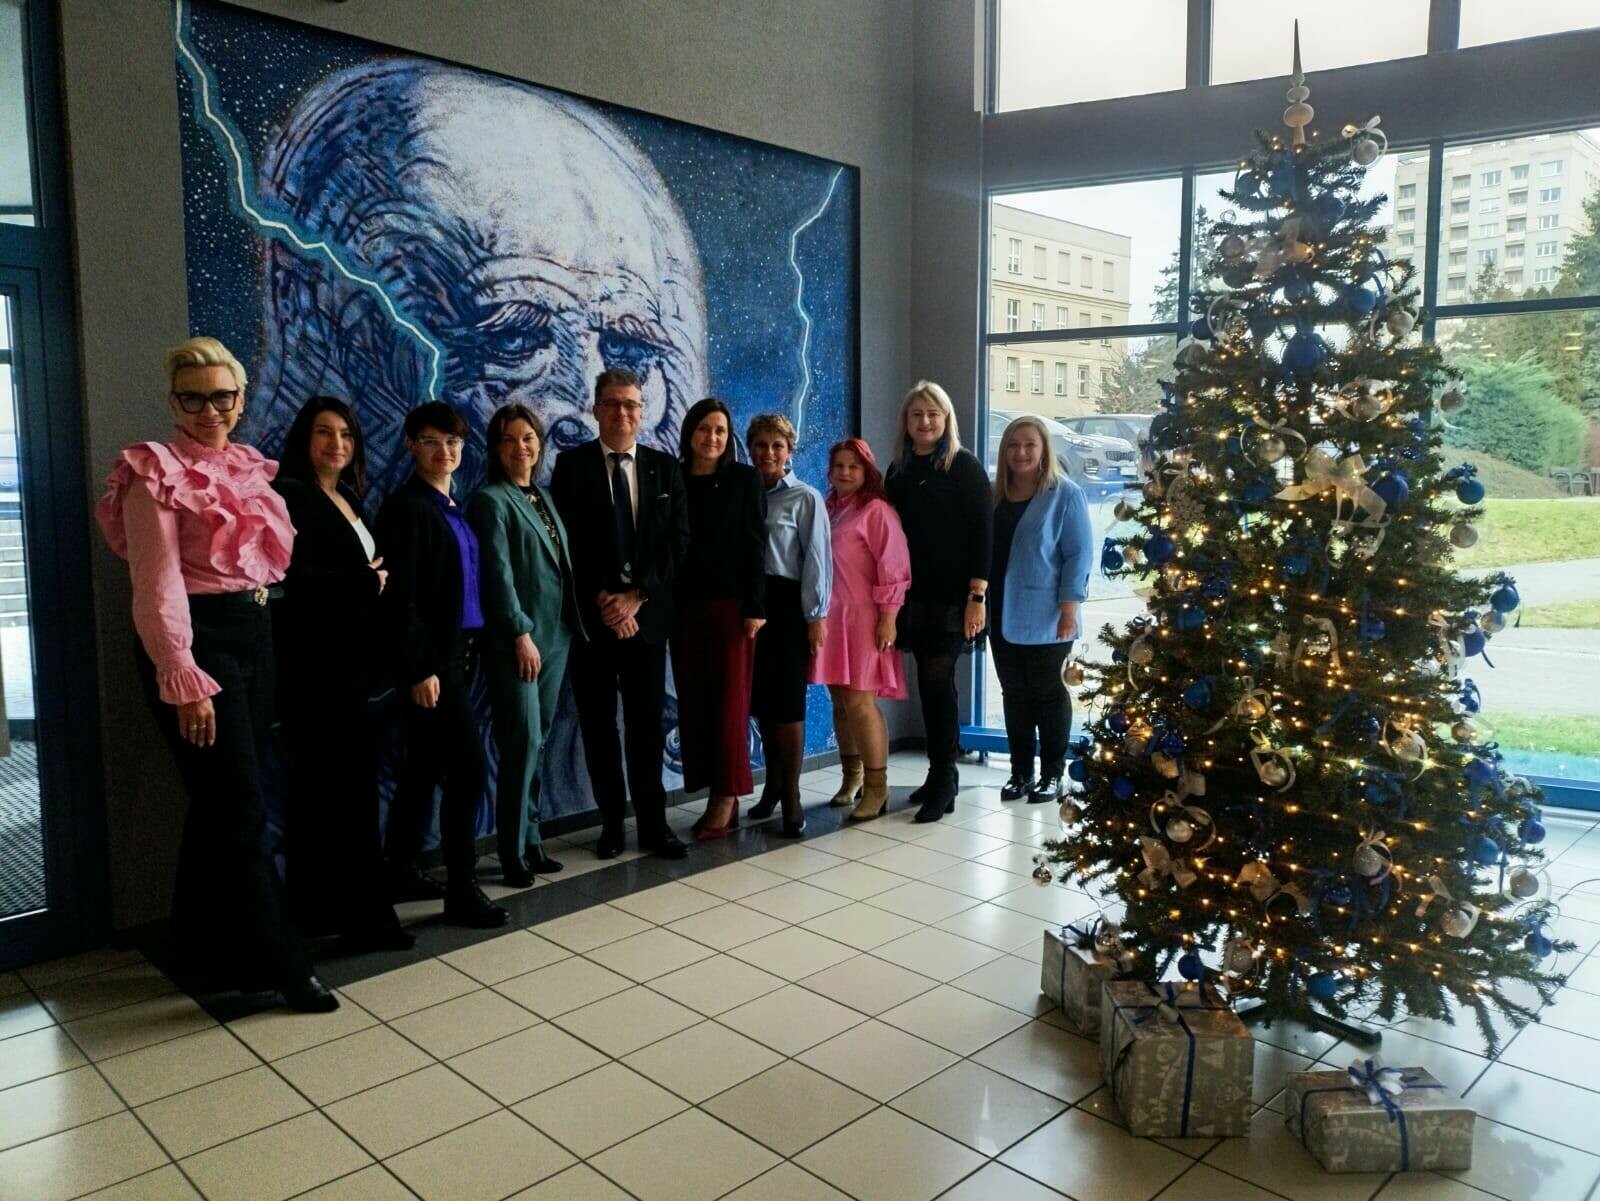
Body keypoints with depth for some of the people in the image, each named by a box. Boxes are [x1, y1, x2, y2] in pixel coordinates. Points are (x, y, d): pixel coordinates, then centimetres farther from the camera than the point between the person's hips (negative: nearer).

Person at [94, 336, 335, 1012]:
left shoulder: (247, 469, 13)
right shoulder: (156, 474, -8)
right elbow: (158, 586, -15)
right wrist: (183, 680, -21)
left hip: (254, 635, 8)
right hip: (197, 641, -7)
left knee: (220, 803, 14)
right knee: (242, 805, -5)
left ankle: (206, 948, 28)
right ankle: (280, 962, 4)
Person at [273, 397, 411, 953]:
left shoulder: (348, 499, 17)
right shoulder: (291, 495, -9)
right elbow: (294, 577, -19)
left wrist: (372, 580, -5)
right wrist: (368, 582, -10)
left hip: (348, 656, 9)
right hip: (314, 660, -9)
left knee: (323, 780, 12)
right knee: (350, 778, -8)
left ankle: (314, 907, 21)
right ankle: (363, 914, 0)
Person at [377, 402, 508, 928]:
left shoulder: (449, 507, 15)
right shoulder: (406, 506, -11)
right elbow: (401, 595, -17)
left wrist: (464, 651, 9)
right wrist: (419, 668, -20)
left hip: (458, 650, 9)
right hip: (433, 656, -9)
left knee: (426, 766, 14)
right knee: (469, 765, -8)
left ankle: (401, 871, 26)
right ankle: (461, 889, 1)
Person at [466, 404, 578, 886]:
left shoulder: (543, 497, 16)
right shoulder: (490, 500, -7)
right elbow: (498, 573, -14)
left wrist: (571, 623, 11)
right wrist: (521, 634, -17)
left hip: (556, 634, 7)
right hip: (516, 638, -7)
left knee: (536, 743, 11)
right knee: (522, 743, -7)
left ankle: (530, 841, 20)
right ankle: (514, 853, 4)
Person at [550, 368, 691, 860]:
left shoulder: (664, 467, 7)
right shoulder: (572, 464, 2)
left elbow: (678, 543, 1)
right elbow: (567, 543, -4)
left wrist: (636, 597, -9)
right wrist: (602, 601, -11)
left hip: (647, 612, 1)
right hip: (591, 614, -1)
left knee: (646, 720, 5)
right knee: (598, 721, 6)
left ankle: (653, 823, 14)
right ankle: (612, 821, 17)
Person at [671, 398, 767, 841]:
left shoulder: (744, 479, 1)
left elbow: (756, 544, -2)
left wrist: (755, 606, -10)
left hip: (731, 603, -3)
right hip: (685, 605, 3)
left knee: (730, 699, -1)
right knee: (693, 701, 4)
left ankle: (728, 796, 6)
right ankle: (713, 796, 13)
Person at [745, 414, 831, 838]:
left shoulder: (806, 498, -3)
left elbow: (817, 560, -6)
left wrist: (816, 617, -9)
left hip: (787, 605, -4)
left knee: (787, 702, -1)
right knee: (761, 700, 11)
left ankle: (791, 797, 10)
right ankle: (773, 784, 26)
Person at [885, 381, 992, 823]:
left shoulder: (965, 467, -4)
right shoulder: (899, 470, 12)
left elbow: (982, 534, -8)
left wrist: (977, 596, -14)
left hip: (951, 597, -5)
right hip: (913, 596, 5)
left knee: (936, 681, -6)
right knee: (933, 683, 10)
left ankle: (942, 781, 3)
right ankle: (944, 774, 21)